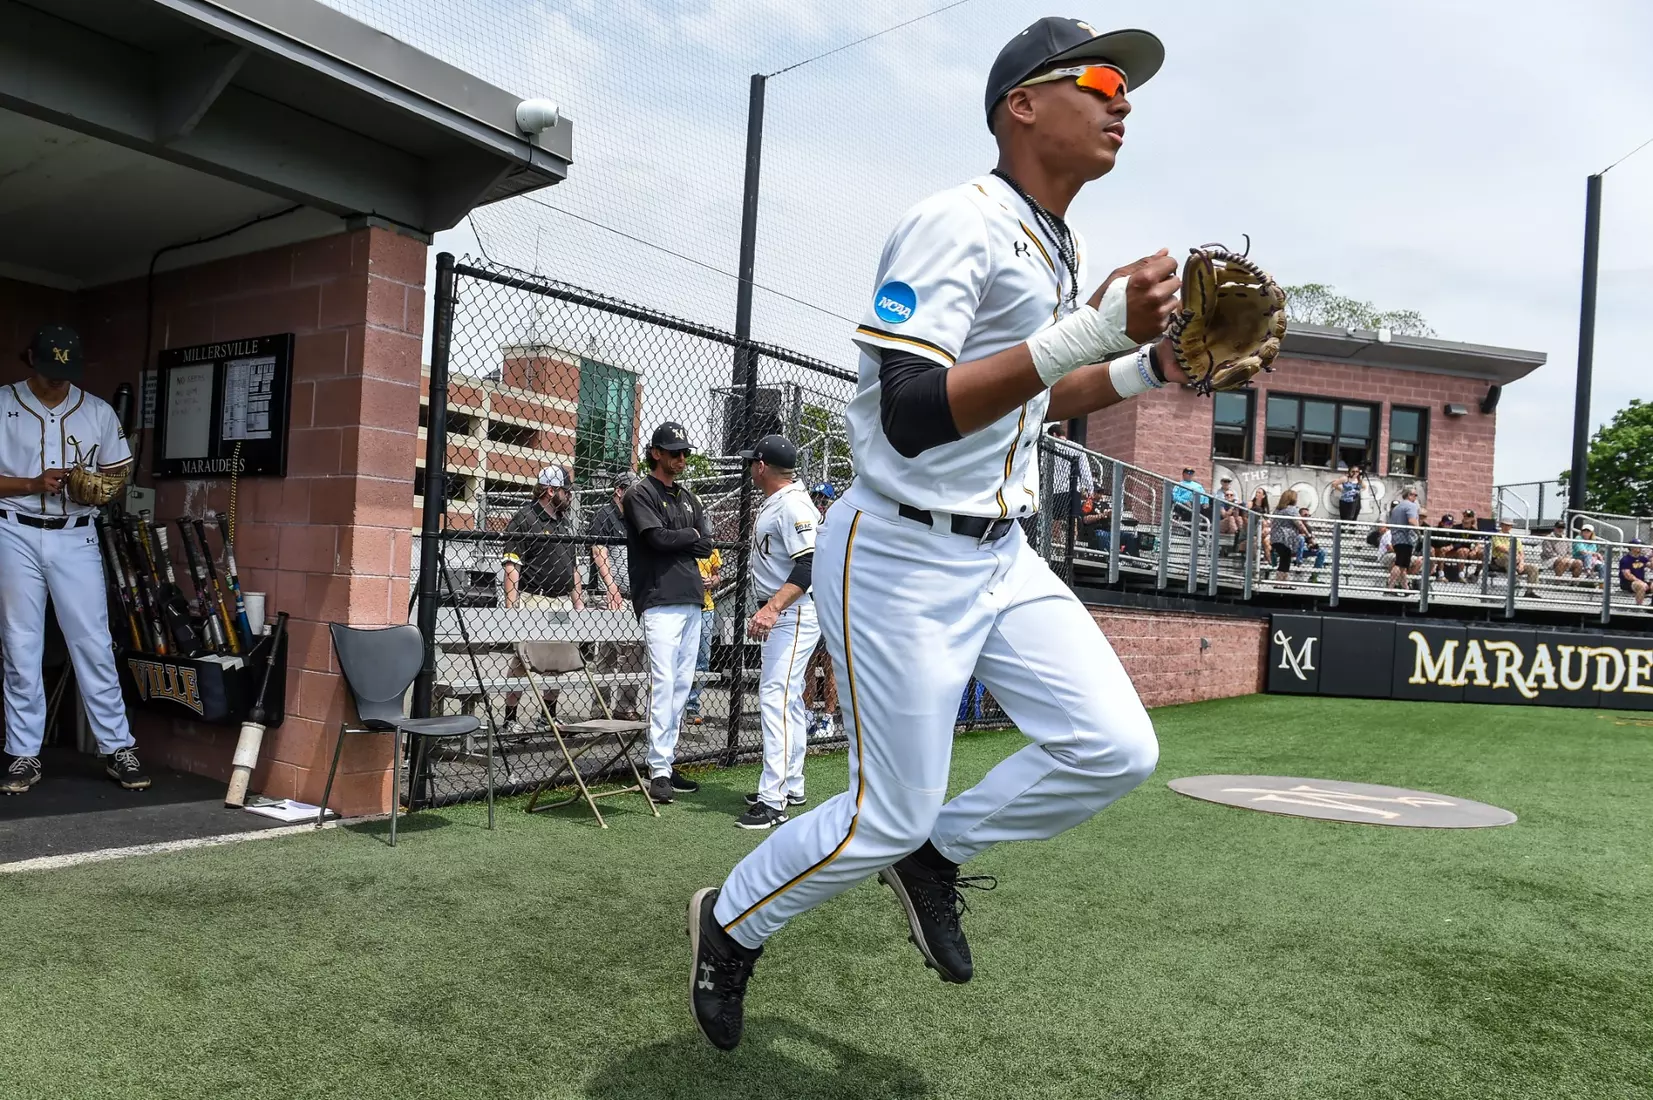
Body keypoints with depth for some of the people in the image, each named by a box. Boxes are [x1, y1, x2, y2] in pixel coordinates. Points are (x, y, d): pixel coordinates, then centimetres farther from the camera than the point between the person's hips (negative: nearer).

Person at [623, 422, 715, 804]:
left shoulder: (688, 498, 21)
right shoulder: (641, 494, 0)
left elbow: (706, 546, 10)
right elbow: (658, 537, -14)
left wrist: (675, 541, -4)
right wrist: (690, 535, 1)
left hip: (692, 601, 7)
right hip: (660, 601, -7)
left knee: (683, 684, 7)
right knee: (663, 683, -12)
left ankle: (666, 764, 14)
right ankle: (658, 771, -9)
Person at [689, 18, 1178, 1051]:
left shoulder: (1063, 249, 12)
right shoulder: (958, 224, -17)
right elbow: (912, 418, -29)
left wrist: (1152, 366, 10)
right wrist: (1090, 333, -32)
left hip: (1003, 555, 9)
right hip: (903, 560, -8)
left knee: (1117, 749, -1)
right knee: (890, 814, 0)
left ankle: (935, 855, 22)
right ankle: (729, 925, 29)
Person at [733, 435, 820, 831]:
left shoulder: (793, 506, -18)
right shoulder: (772, 504, 14)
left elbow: (808, 567, -26)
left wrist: (771, 609, -34)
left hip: (795, 613, -11)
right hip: (779, 615, 11)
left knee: (775, 696, -16)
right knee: (788, 698, 16)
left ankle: (773, 801, -17)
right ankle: (791, 786, 26)